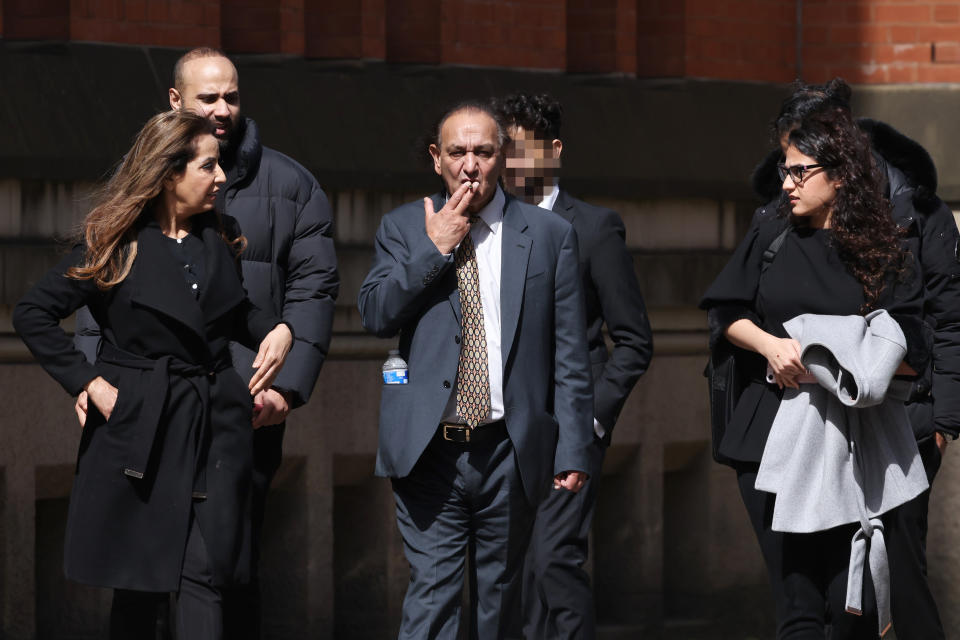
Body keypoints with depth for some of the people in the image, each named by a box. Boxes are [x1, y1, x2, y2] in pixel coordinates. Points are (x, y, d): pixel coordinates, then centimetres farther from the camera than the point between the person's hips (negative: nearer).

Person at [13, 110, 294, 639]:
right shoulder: (117, 245, -4)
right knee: (137, 582, 4)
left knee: (204, 574, -7)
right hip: (140, 429, -3)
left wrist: (275, 329, 3)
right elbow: (32, 314, -3)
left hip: (215, 427, 3)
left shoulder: (218, 238, 10)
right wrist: (89, 383, -9)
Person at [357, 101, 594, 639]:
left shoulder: (550, 235, 5)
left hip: (509, 453, 0)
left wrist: (573, 450, -2)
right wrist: (435, 249, -10)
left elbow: (570, 357, 4)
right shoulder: (404, 228, 9)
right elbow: (376, 315, -3)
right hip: (428, 450, 0)